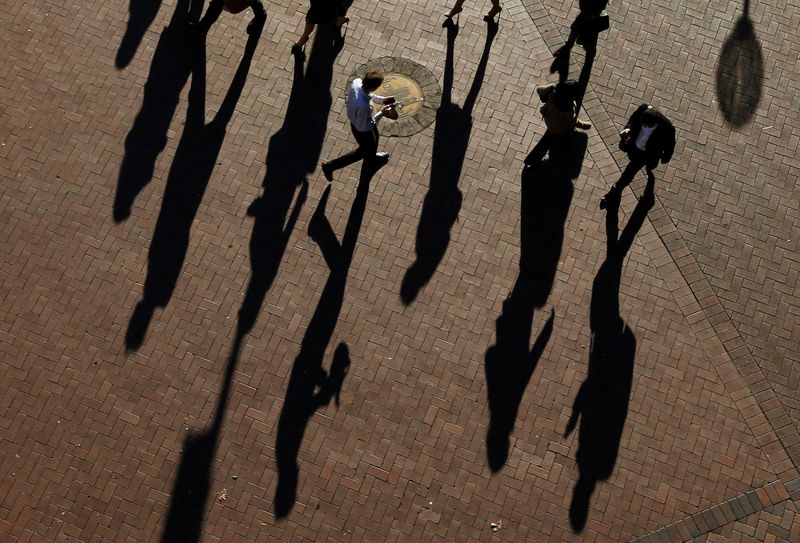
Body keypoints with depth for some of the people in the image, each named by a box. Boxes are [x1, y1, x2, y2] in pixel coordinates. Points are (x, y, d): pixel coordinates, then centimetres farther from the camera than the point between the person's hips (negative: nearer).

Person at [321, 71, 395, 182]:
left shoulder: (357, 81, -26)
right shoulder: (363, 106, -47)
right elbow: (363, 127, -30)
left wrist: (382, 99, -7)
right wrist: (381, 114, -26)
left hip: (355, 119, 7)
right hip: (361, 130, -7)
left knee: (375, 138, 35)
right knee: (366, 149, 24)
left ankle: (371, 159, 69)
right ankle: (330, 166, 32)